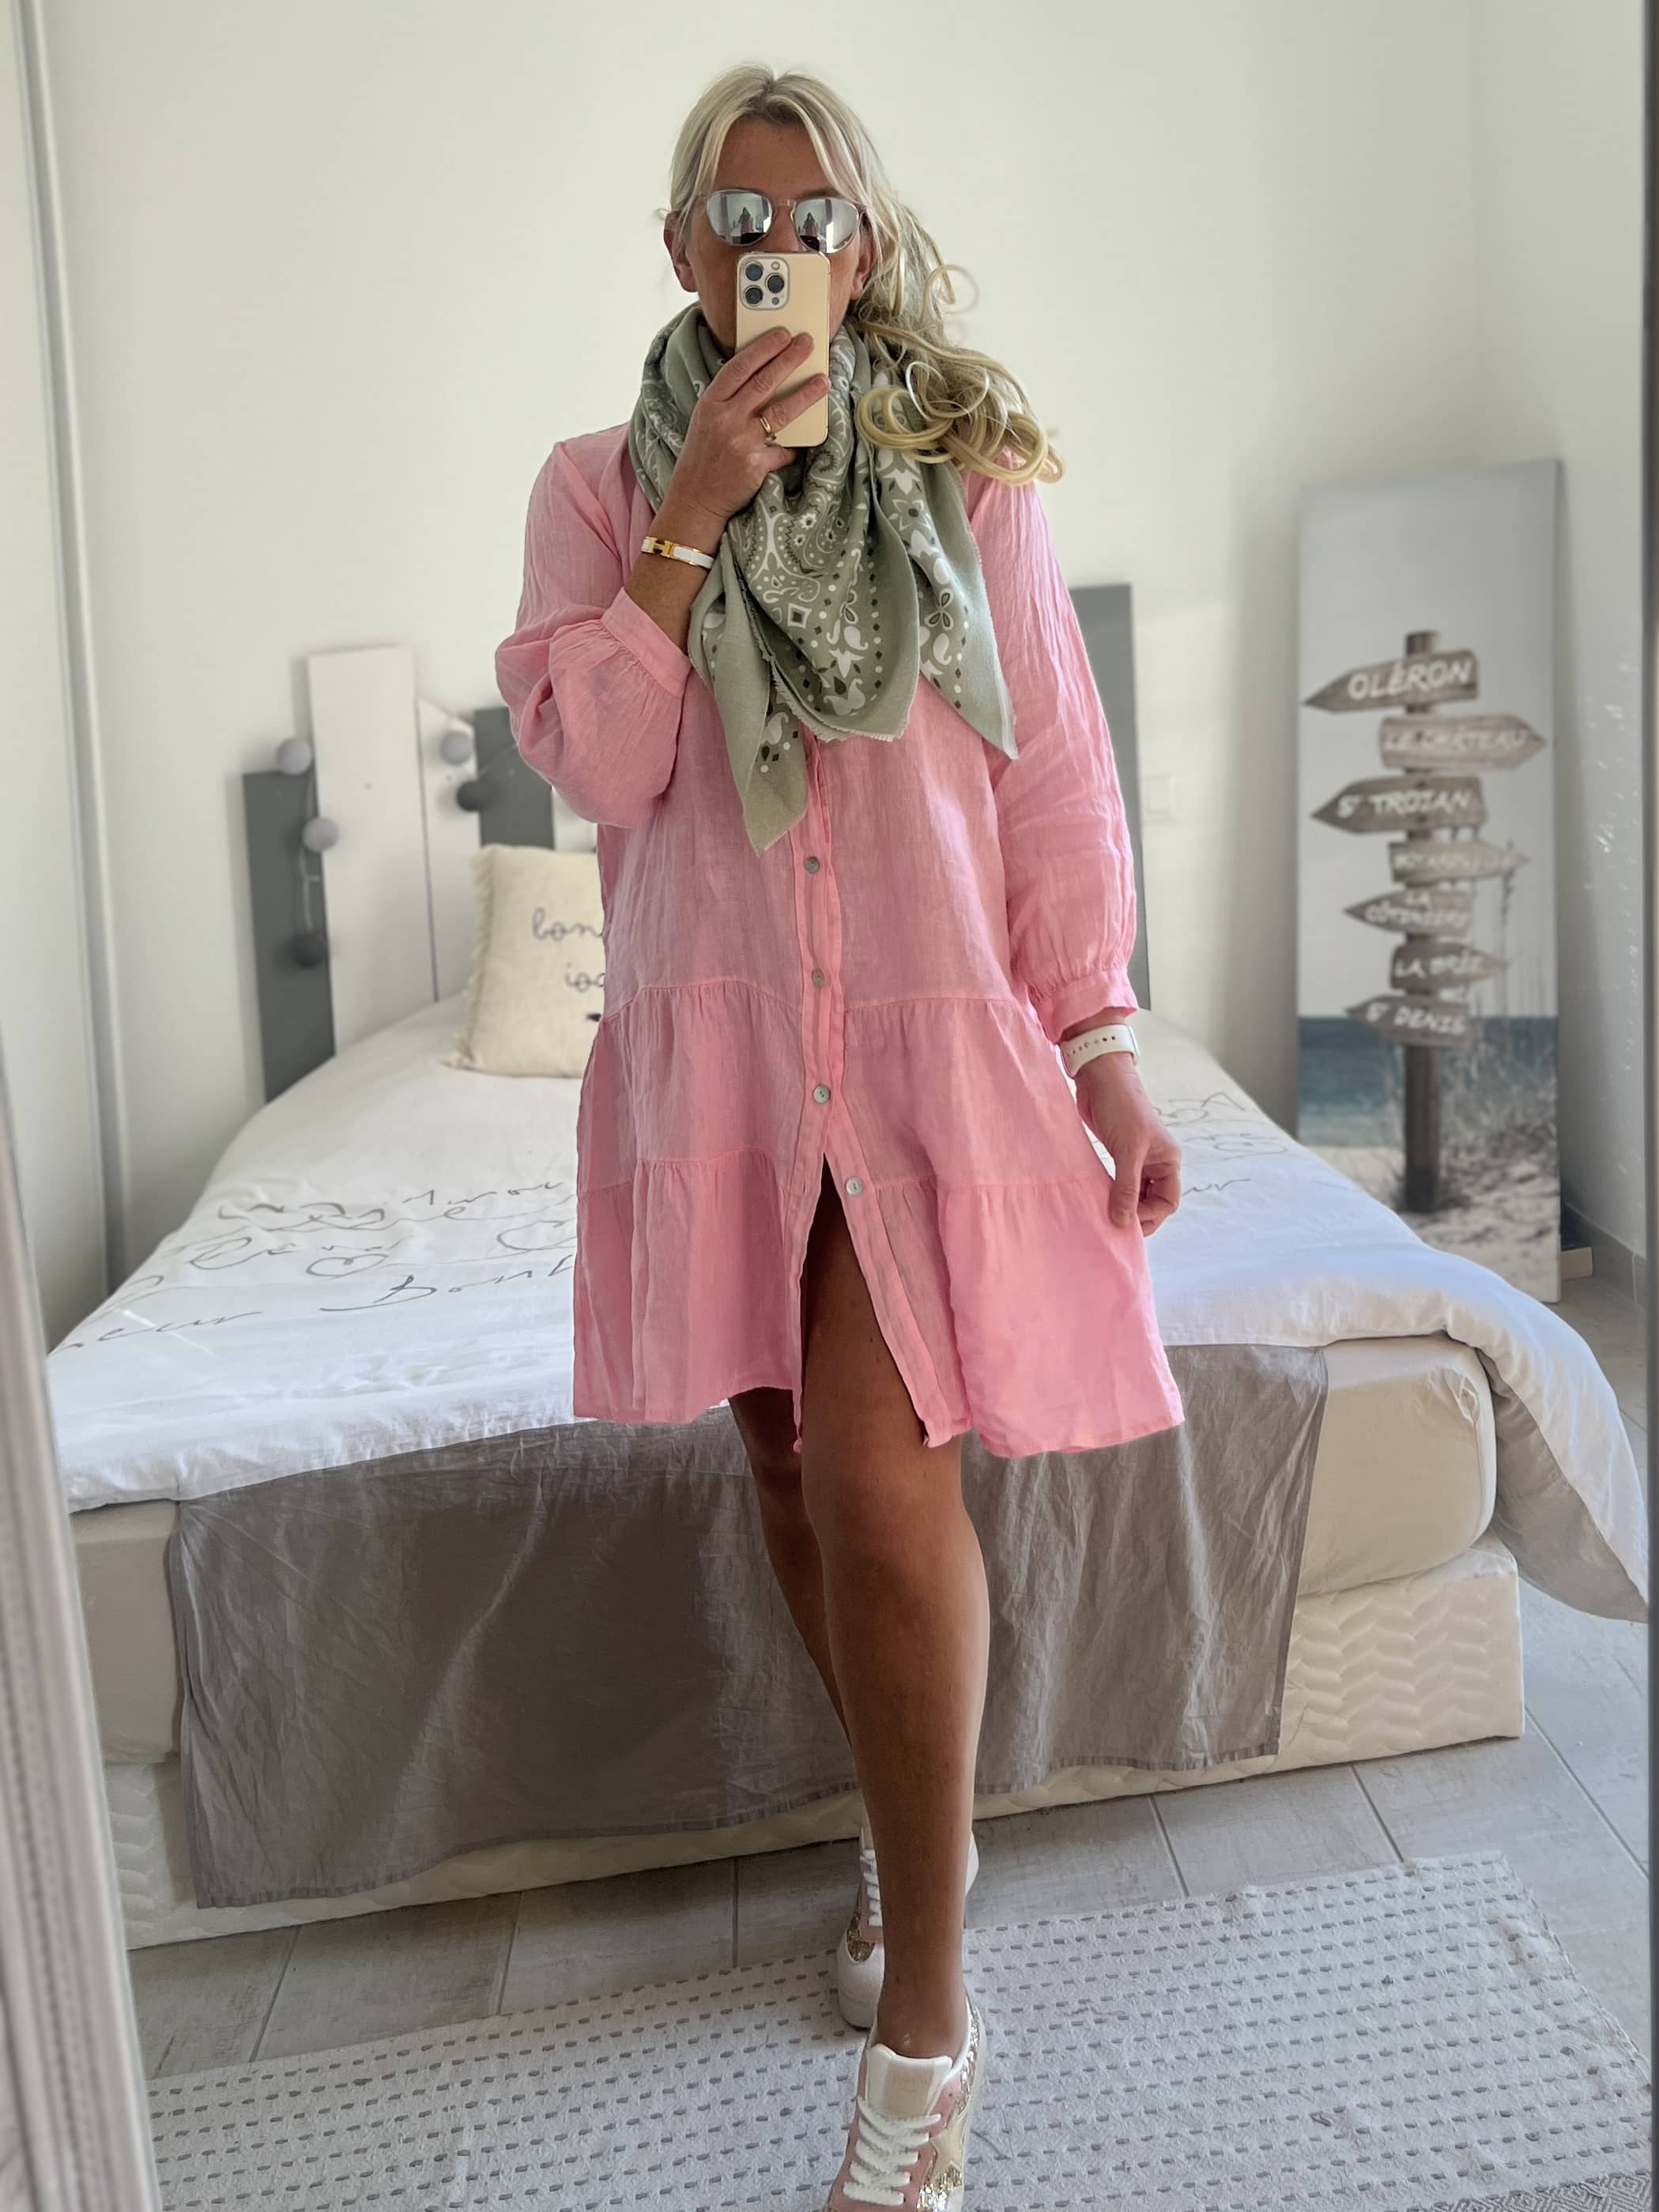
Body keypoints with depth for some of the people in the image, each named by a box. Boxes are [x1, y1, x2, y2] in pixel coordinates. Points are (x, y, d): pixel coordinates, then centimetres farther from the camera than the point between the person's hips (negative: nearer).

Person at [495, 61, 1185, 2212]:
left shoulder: (967, 471, 6)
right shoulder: (600, 482, 8)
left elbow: (1055, 768, 3)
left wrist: (1105, 1047, -3)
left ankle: (926, 2013, 4)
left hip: (934, 1034, -2)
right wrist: (696, 506, -11)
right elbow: (595, 759, -5)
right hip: (714, 1043, 3)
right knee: (795, 1471, 11)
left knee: (881, 1481, -13)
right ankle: (922, 1837, 36)